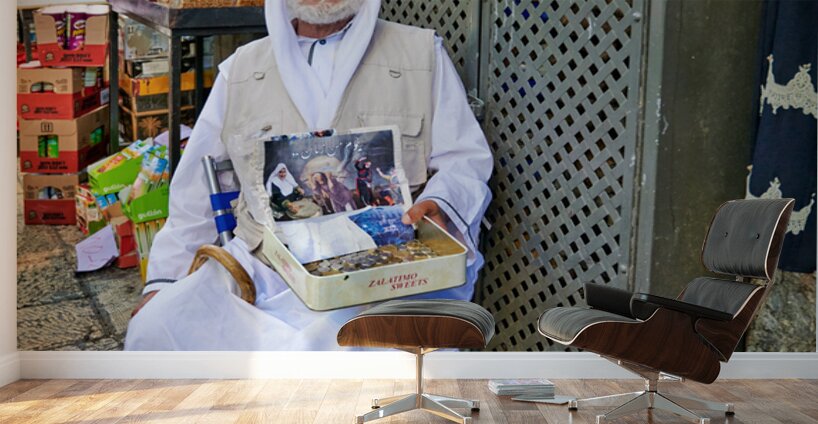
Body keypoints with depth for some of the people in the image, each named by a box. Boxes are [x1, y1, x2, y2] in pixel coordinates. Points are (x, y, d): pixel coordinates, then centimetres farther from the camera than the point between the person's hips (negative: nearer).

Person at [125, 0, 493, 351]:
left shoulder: (423, 55, 10)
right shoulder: (240, 70, 16)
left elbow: (465, 159, 6)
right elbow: (196, 194, 19)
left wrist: (440, 204, -17)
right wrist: (164, 279, 14)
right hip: (260, 265, 4)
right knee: (152, 329, -20)